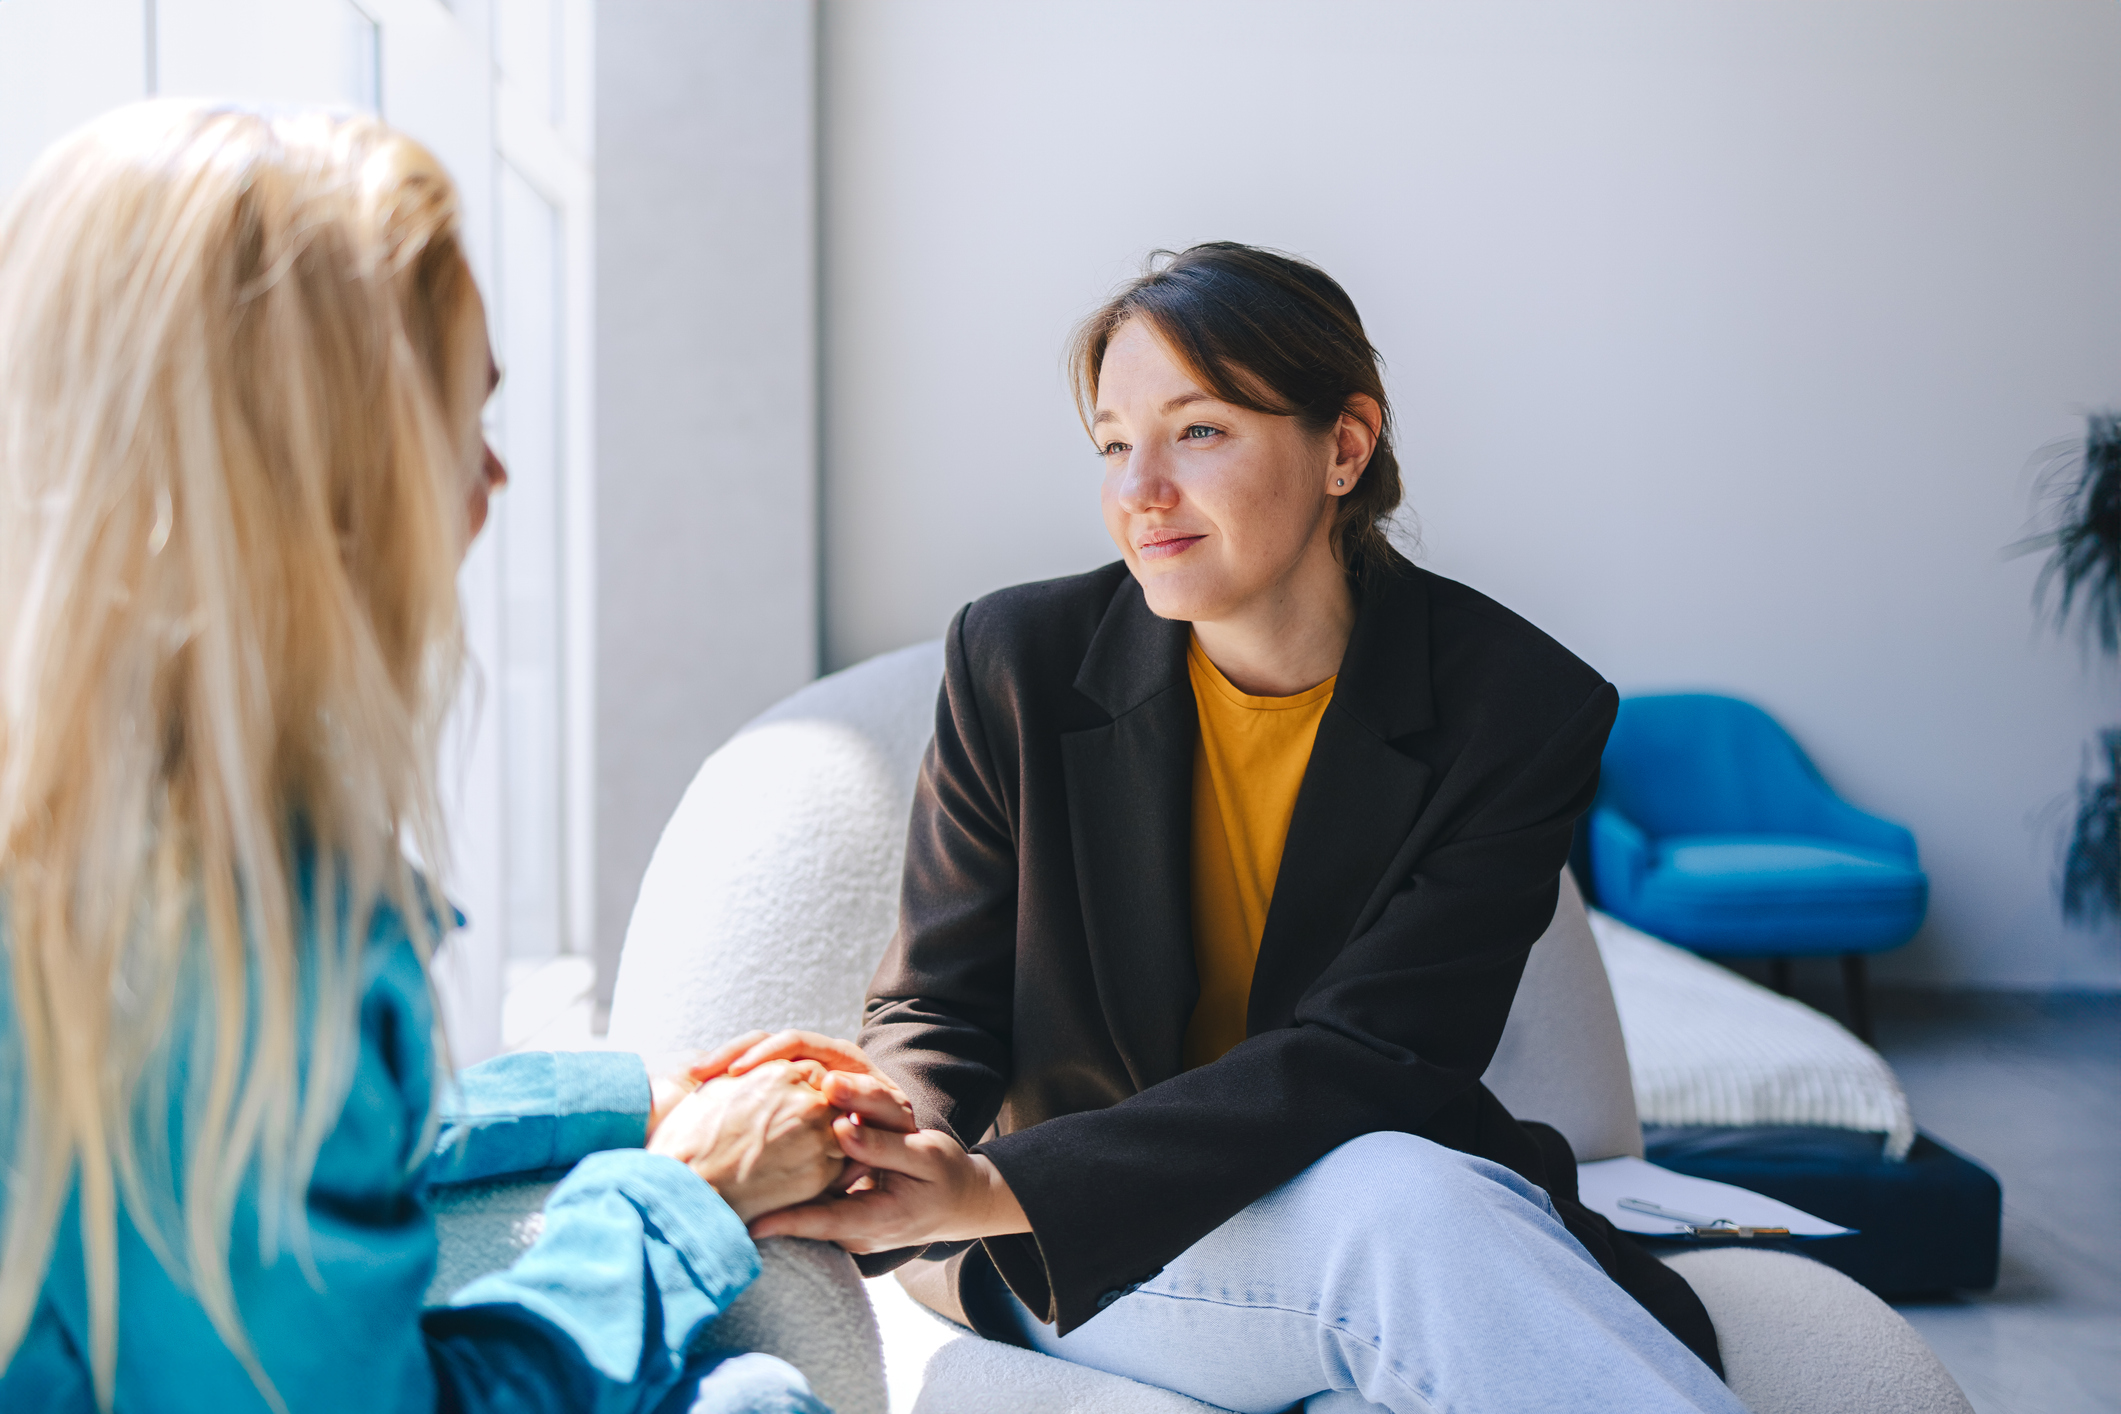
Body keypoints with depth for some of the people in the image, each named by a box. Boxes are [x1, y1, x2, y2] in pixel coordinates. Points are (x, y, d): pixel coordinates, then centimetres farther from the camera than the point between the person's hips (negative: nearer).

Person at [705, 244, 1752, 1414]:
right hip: (1081, 1266, 0)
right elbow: (941, 1001, -2)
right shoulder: (1016, 660, -5)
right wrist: (891, 1122, -29)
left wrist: (996, 1188, -31)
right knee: (1392, 1202, -31)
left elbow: (1360, 1061, -19)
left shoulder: (1519, 711, -11)